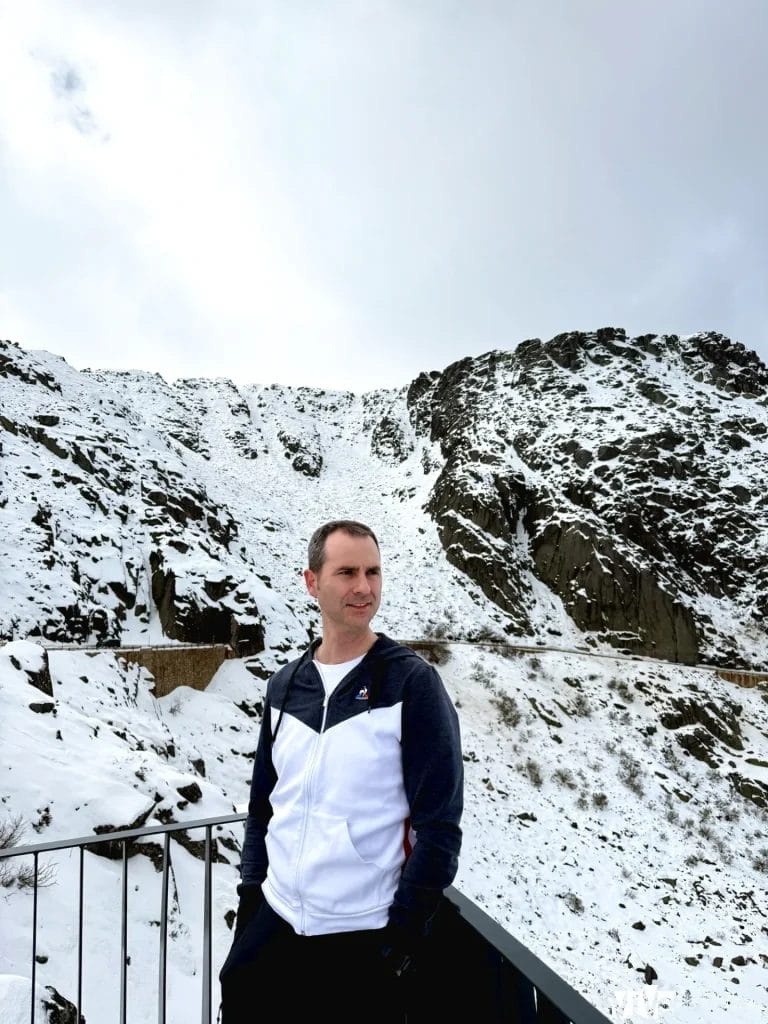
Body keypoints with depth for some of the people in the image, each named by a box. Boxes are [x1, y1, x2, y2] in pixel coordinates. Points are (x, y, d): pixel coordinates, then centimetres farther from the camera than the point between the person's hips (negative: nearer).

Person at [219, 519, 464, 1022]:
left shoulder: (412, 682, -13)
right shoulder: (285, 685, 2)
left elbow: (439, 821, -12)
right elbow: (264, 801, 11)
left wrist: (407, 927, -12)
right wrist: (250, 893, 9)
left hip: (367, 934, -4)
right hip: (275, 920, 5)